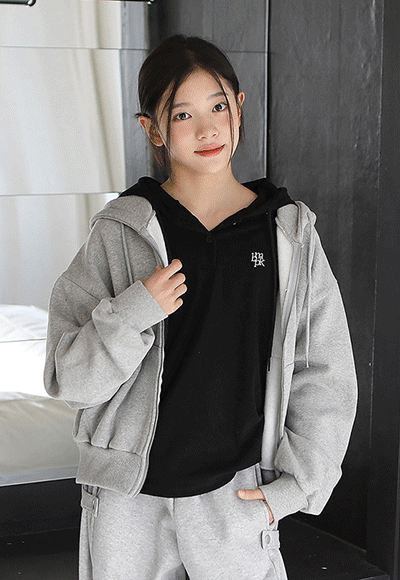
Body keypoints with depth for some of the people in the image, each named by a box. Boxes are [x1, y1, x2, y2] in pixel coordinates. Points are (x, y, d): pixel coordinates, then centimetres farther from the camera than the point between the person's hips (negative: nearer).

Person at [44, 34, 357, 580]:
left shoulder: (289, 233, 0)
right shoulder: (121, 231, -4)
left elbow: (325, 375, 4)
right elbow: (69, 378, -5)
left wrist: (295, 483, -1)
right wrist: (133, 312, -20)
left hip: (235, 495, 0)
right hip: (128, 497, 0)